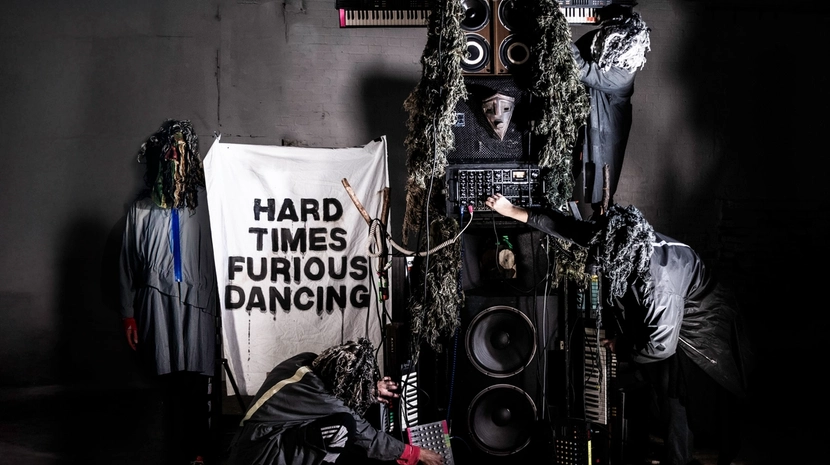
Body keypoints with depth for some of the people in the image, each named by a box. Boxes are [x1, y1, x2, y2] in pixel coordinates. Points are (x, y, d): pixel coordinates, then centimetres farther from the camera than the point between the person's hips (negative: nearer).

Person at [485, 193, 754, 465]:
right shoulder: (622, 240, -23)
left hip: (702, 328, -7)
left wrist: (622, 348, -14)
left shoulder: (660, 283, -42)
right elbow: (570, 228, -11)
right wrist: (513, 211, -9)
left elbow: (660, 346, -33)